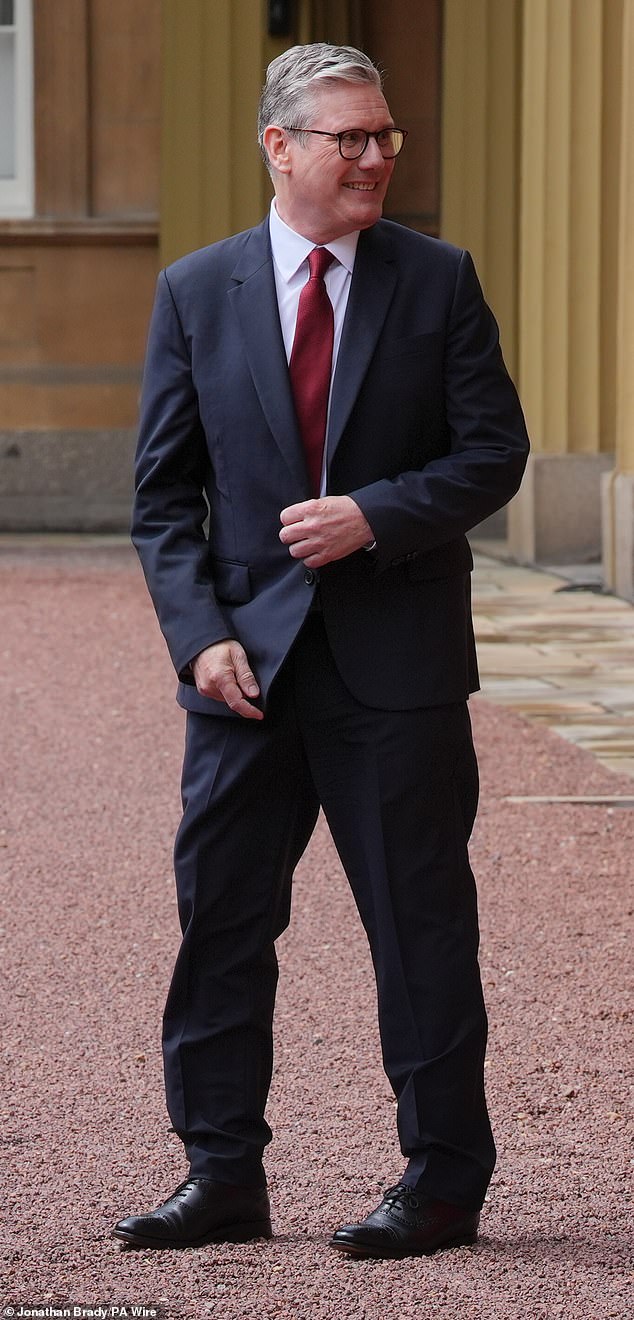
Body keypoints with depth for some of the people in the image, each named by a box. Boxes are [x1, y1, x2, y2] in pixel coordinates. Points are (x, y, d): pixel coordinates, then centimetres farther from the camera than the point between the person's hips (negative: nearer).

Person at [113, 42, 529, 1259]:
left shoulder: (438, 282, 1)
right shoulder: (194, 292, 4)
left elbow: (492, 452, -1)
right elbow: (165, 490, 5)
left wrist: (375, 515, -16)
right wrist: (199, 635, -7)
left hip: (396, 661, -2)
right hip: (250, 660, 2)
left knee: (420, 920, 3)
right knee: (220, 911, 4)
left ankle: (443, 1178, 13)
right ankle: (223, 1175, 14)